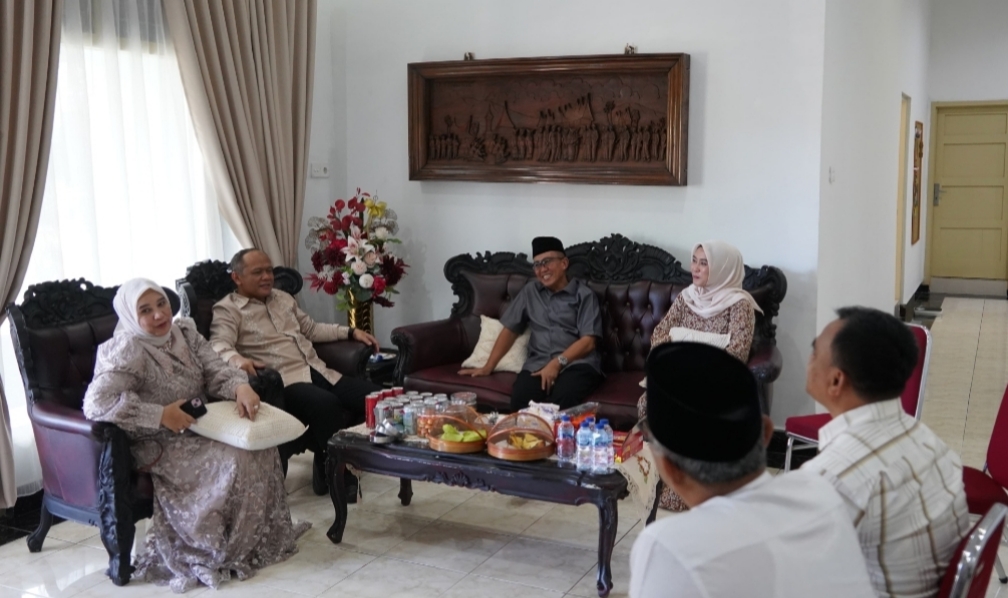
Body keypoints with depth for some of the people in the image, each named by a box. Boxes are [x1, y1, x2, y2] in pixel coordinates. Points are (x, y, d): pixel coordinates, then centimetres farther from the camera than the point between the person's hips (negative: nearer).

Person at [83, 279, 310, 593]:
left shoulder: (184, 332, 3)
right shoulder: (129, 352, -19)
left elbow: (216, 371, 1)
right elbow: (96, 403, -31)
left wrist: (241, 388, -23)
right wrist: (162, 415, -29)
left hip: (200, 428, 7)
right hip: (159, 446, -7)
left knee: (259, 445, -13)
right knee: (232, 461, -25)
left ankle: (262, 537, 3)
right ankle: (218, 552, -5)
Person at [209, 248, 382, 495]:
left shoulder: (283, 298, 25)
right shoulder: (227, 310, 2)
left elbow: (311, 329, 33)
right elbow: (218, 345, -16)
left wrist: (351, 332, 23)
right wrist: (237, 359, -39)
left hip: (318, 372, 8)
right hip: (283, 381, -7)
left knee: (377, 396, -13)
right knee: (327, 405, -37)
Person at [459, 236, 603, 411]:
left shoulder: (583, 294, 5)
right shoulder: (530, 291, 18)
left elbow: (588, 341, -3)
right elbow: (510, 330, 20)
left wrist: (558, 363, -16)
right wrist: (488, 367, 15)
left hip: (577, 364, -3)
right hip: (538, 364, 3)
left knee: (563, 399, -37)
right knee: (520, 398, -31)